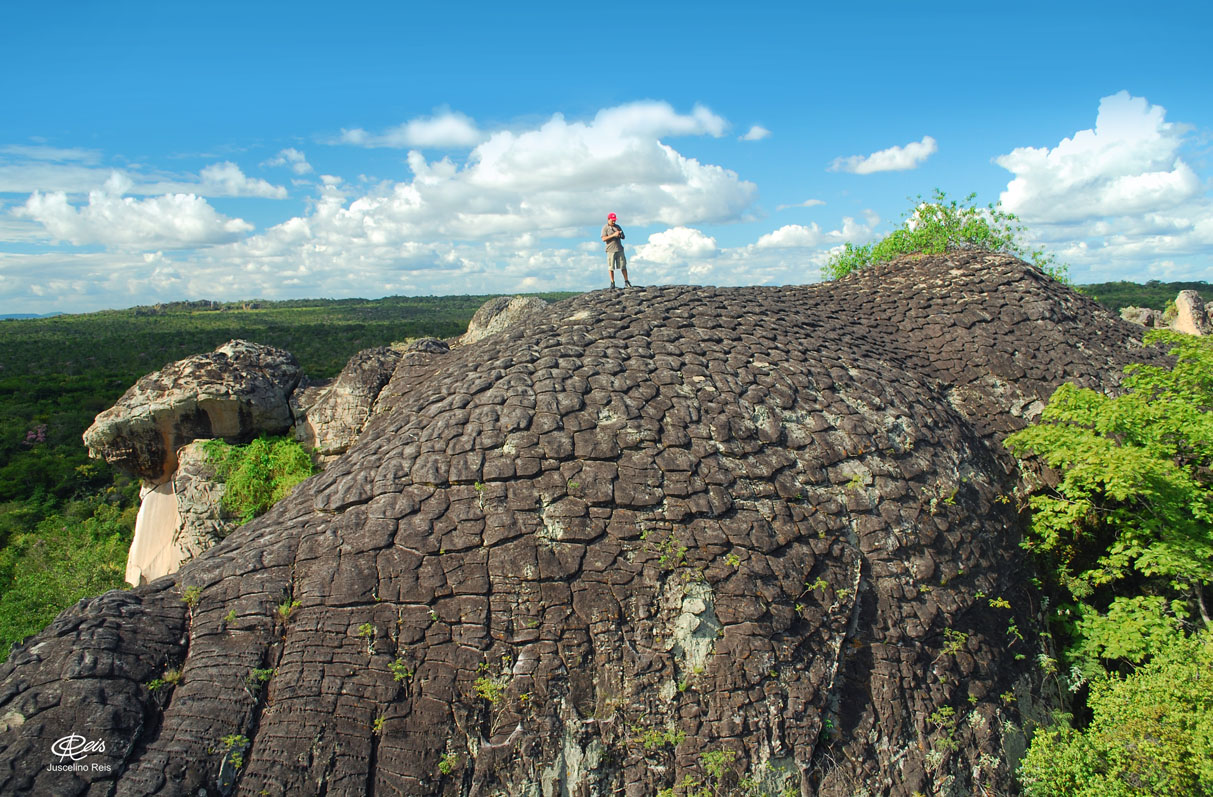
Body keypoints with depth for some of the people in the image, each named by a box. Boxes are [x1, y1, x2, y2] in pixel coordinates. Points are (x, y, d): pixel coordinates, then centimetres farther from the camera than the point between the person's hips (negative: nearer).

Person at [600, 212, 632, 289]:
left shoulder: (618, 227, 15)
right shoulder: (605, 228, 1)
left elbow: (623, 237, 19)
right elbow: (603, 239, -11)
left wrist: (620, 235, -5)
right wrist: (613, 235, -17)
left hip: (619, 249, 4)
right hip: (610, 250, -4)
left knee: (623, 266, 2)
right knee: (611, 267, -2)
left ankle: (626, 282, 7)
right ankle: (612, 283, 6)